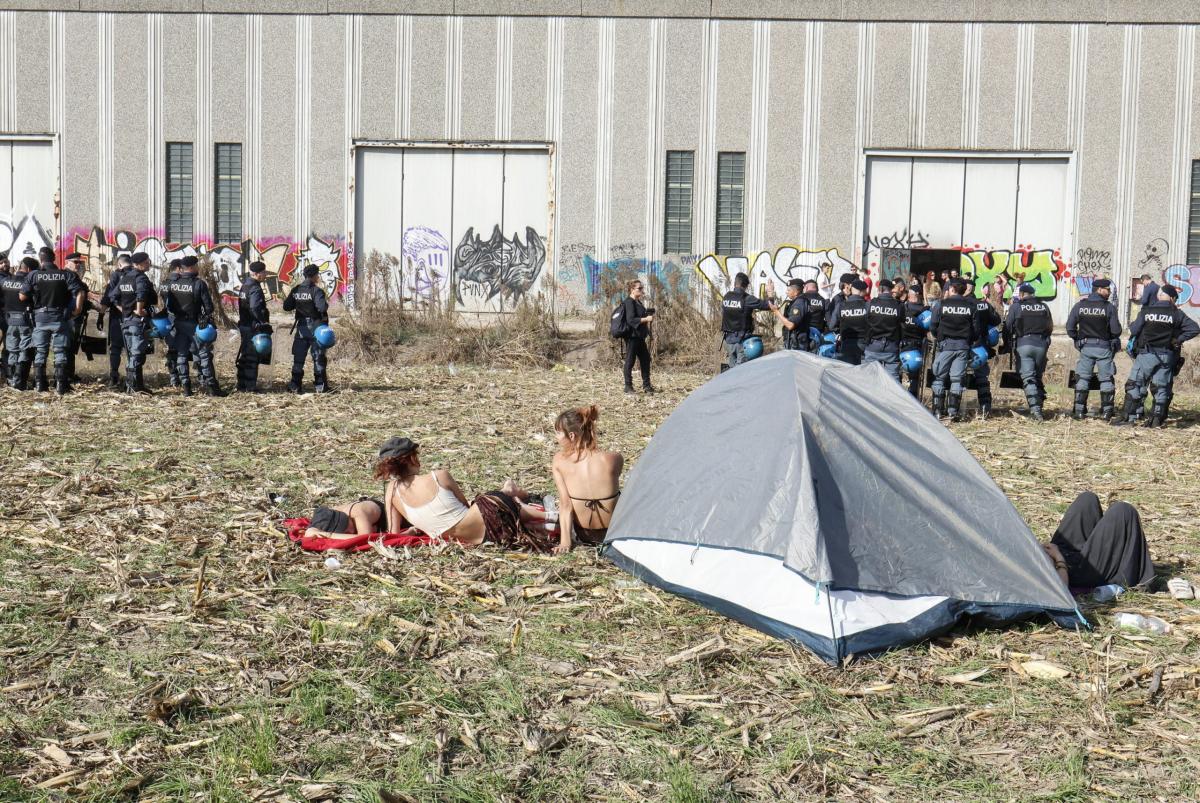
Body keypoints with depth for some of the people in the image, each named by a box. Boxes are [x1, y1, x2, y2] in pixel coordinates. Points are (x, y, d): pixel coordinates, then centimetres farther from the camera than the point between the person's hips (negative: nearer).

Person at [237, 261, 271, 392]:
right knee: (252, 357, -4)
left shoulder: (244, 286, 13)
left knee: (244, 356, 16)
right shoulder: (255, 289, -17)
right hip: (254, 327, -9)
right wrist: (264, 323, -21)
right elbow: (255, 309, -28)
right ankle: (250, 387, -1)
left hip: (244, 326, 9)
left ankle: (242, 385, 22)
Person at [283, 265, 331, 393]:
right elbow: (322, 307, -26)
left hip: (301, 326, 5)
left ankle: (295, 385, 7)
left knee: (298, 357, 9)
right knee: (318, 357, 2)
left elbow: (286, 306, 5)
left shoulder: (296, 290, 4)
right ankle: (320, 385, 3)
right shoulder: (316, 290, -13)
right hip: (316, 327, -5)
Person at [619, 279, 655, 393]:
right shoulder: (629, 302, -14)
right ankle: (628, 386, 6)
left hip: (639, 336, 10)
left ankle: (646, 385, 19)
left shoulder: (638, 302, 15)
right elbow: (630, 319, -23)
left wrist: (648, 317, 8)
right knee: (630, 361, -2)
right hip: (632, 336, -10)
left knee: (645, 359, 12)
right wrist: (646, 319, -25)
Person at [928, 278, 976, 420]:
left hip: (945, 344, -2)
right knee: (957, 379, 5)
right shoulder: (971, 306, 3)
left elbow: (933, 326, 1)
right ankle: (953, 411, 1)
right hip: (963, 346, 2)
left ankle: (938, 410, 5)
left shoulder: (940, 304, -3)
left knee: (939, 378, 7)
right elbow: (975, 327, 4)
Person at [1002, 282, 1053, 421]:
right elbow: (1050, 327, 15)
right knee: (1038, 377, 14)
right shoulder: (1043, 306, 10)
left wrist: (1007, 346, 10)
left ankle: (1035, 409, -20)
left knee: (1028, 378, -7)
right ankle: (1039, 407, 14)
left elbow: (1008, 327, -1)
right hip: (1041, 344, 3)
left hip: (1023, 344, -3)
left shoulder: (1016, 306, 0)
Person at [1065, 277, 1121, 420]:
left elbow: (1070, 328, -2)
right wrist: (1113, 340, 11)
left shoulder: (1079, 306, -2)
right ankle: (1106, 411, 9)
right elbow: (1116, 330, -10)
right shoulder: (1109, 307, -10)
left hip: (1085, 347, 2)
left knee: (1082, 378, 8)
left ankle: (1079, 411, 6)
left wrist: (1078, 339, 14)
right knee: (1106, 380, 8)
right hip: (1104, 347, -2)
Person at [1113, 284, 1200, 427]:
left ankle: (1128, 416, -4)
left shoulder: (1146, 311, -3)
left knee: (1134, 384, 2)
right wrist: (1179, 339, 2)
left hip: (1147, 353, -2)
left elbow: (1133, 330, -5)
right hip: (1167, 355, 2)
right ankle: (1157, 419, 9)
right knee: (1161, 387, 10)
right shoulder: (1177, 313, 0)